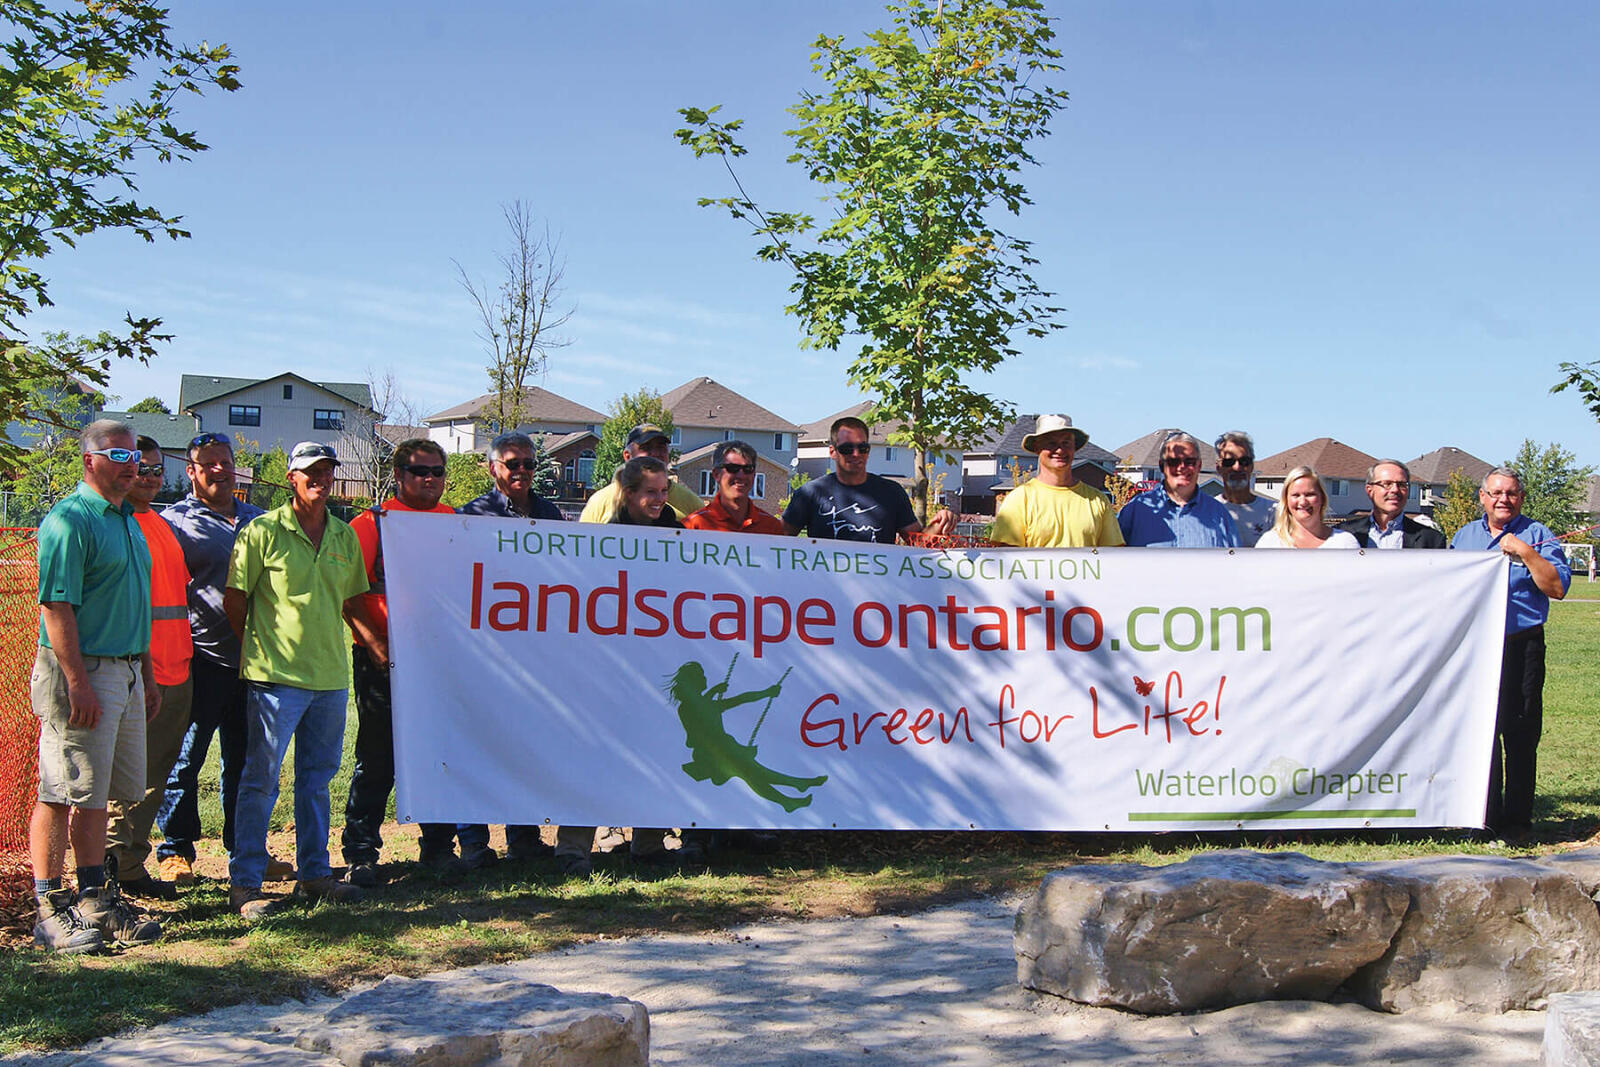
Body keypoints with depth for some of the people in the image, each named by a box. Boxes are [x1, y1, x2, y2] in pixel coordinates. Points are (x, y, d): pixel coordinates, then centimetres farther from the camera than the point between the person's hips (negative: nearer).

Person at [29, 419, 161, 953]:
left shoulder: (128, 521, 17)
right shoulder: (69, 521, -11)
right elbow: (57, 607, -18)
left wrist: (147, 676, 22)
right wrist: (78, 683, -22)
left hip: (125, 673, 9)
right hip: (80, 673, -9)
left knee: (97, 795, 13)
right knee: (63, 795, -3)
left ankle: (94, 899, 20)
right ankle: (50, 909, 4)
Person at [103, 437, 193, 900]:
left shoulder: (160, 525, 18)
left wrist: (182, 654, 22)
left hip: (175, 671, 9)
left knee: (156, 773, 13)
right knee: (134, 777, -2)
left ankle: (123, 859, 22)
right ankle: (126, 870, 7)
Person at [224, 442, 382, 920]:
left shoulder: (345, 536, 12)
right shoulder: (263, 532, -4)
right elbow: (234, 599, -1)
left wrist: (374, 642, 11)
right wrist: (254, 648, 1)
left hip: (331, 675, 6)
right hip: (276, 675, -6)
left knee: (317, 778, 13)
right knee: (262, 778, -3)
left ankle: (314, 873, 23)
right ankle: (244, 882, 4)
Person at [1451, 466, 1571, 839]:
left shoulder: (1537, 536, 2)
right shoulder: (1464, 536, 15)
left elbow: (1558, 587, -9)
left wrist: (1526, 552, -17)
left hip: (1521, 647, -4)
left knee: (1520, 737, -1)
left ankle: (1517, 818, 9)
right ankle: (1486, 816, 17)